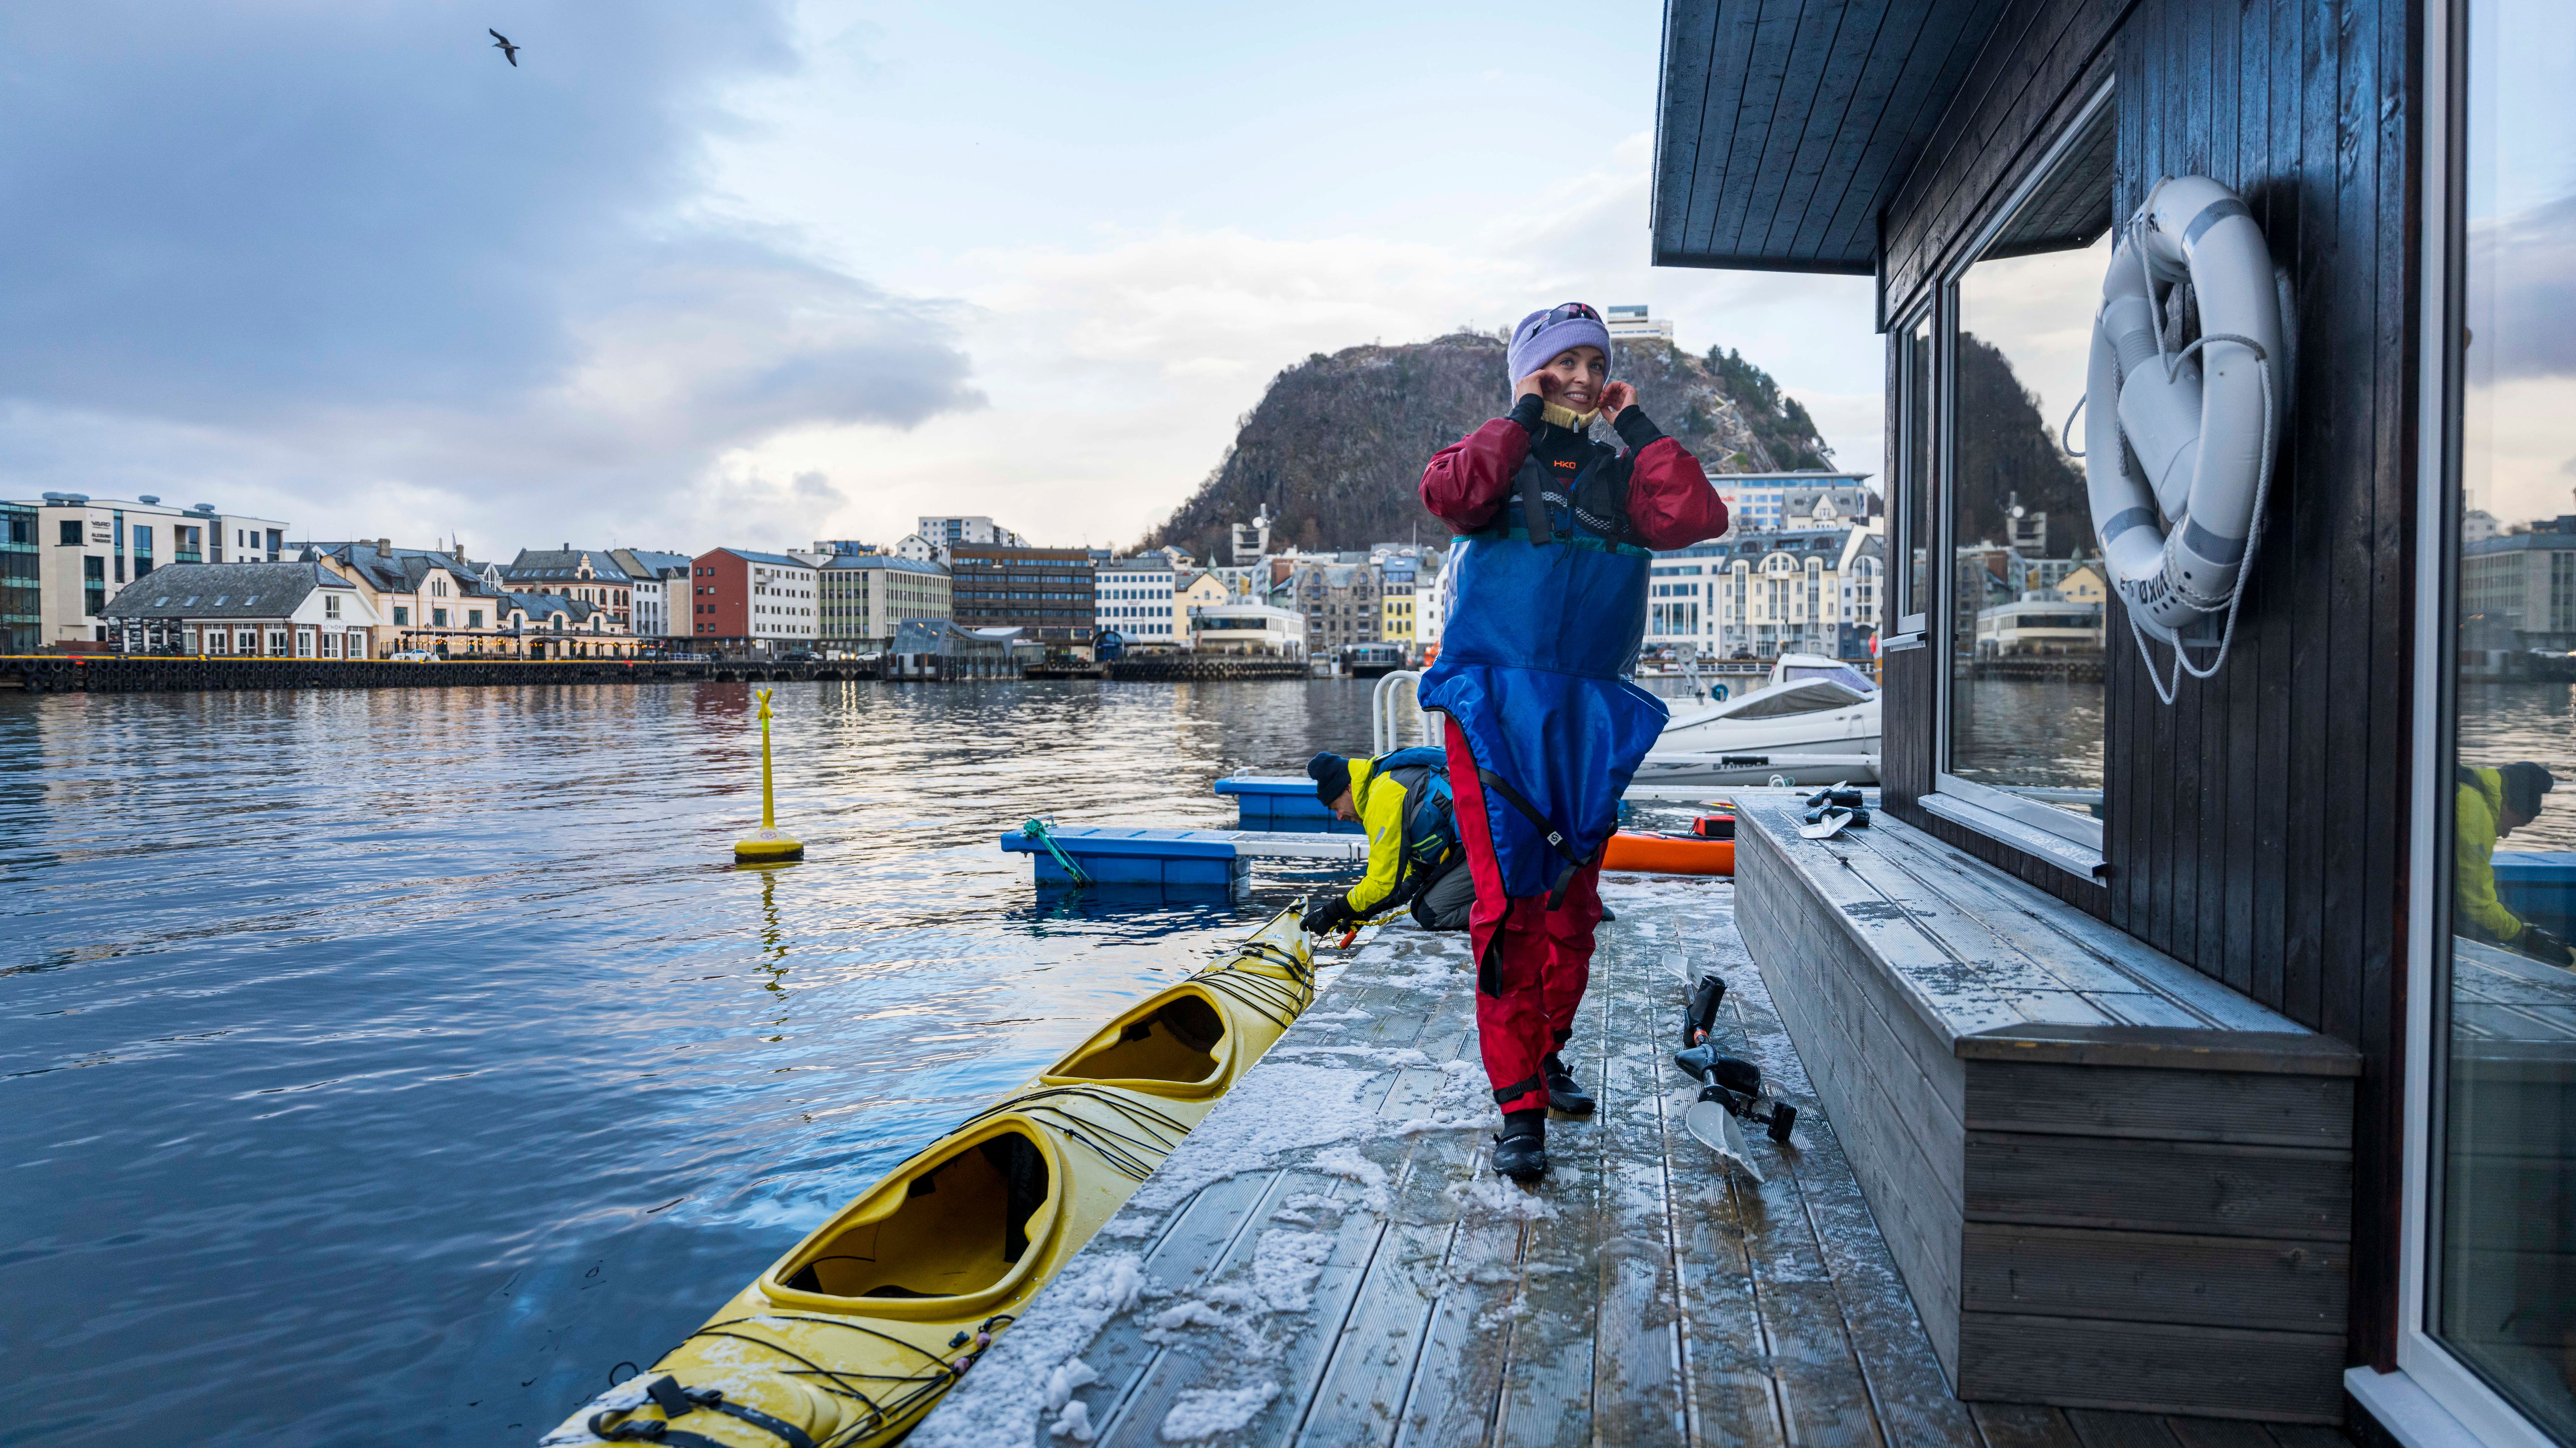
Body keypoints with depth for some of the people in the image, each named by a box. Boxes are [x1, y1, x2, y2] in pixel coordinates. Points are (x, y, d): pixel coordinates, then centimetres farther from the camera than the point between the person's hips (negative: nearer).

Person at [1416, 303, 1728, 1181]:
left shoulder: (1619, 473, 14)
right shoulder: (1501, 456, 6)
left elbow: (1698, 518, -5)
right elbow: (1448, 494, -18)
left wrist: (1637, 425, 1)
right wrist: (1523, 416, -8)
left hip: (1592, 715, 4)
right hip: (1494, 705, -4)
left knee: (1573, 903, 11)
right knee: (1510, 903, -10)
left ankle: (1546, 1057, 30)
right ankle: (1518, 1108, -5)